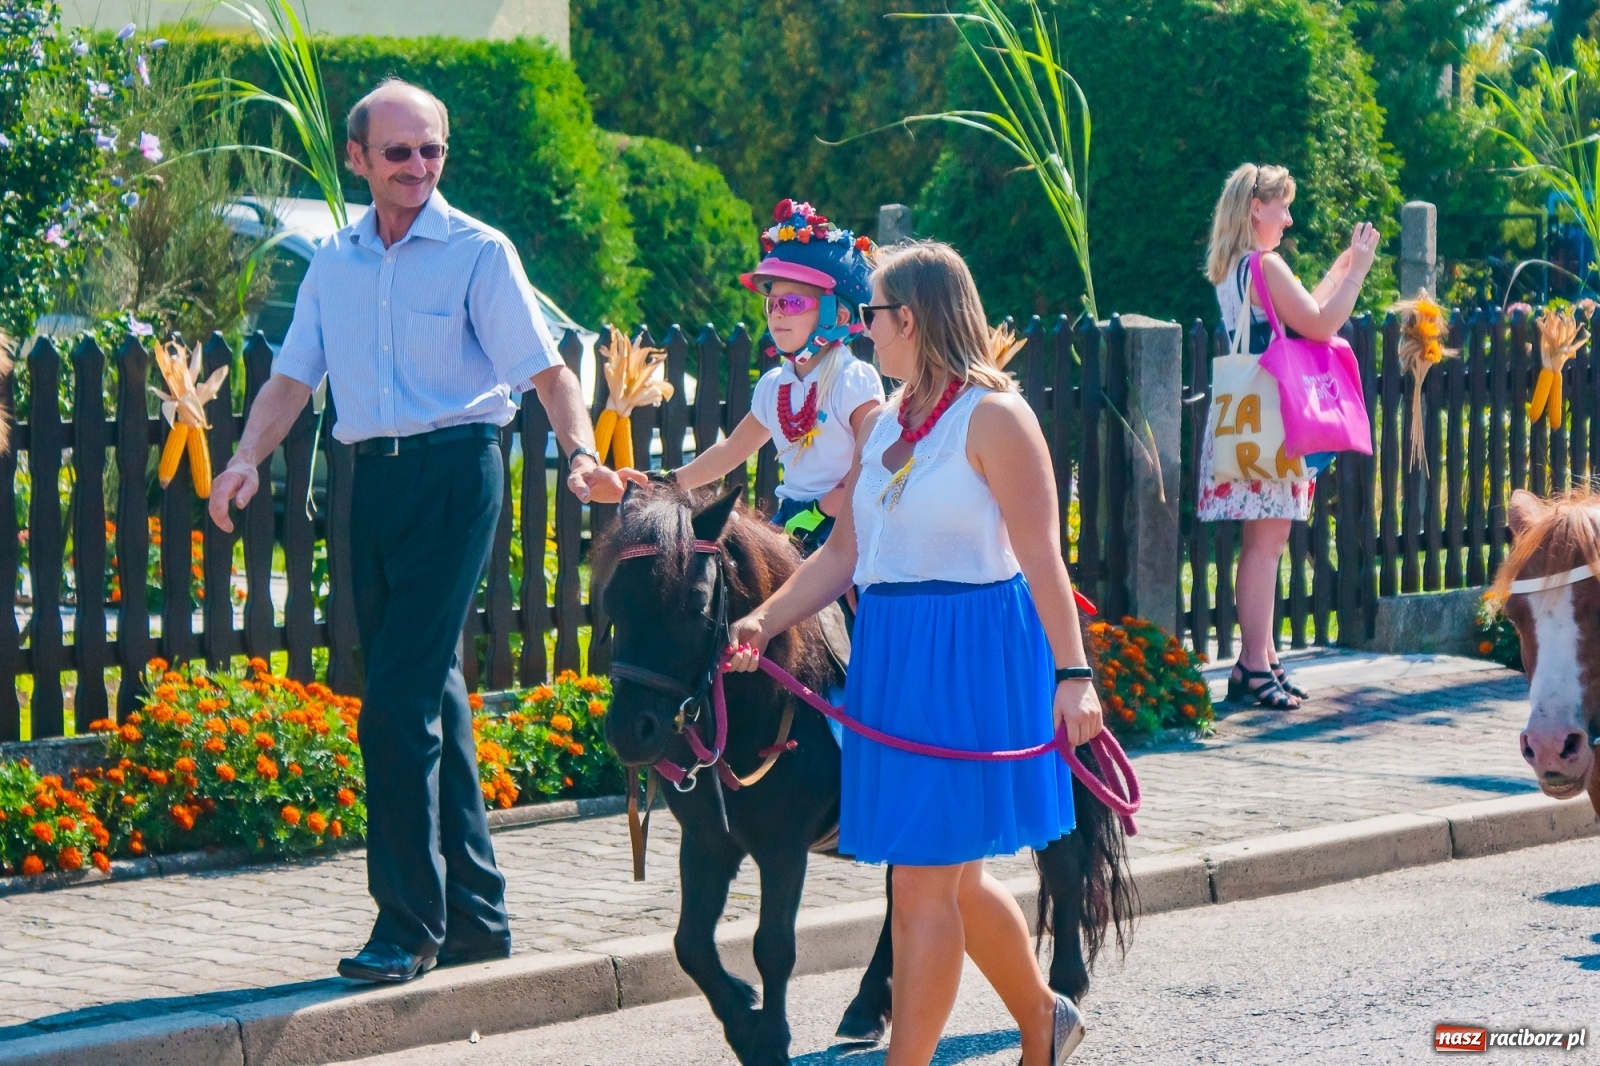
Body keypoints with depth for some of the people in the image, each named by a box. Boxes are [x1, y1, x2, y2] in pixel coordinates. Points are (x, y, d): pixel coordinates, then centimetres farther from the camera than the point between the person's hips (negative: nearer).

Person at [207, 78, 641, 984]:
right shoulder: (335, 261, 13)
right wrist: (249, 460, -4)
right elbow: (294, 377, 13)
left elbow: (546, 368, -9)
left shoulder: (478, 253, -3)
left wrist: (582, 452, -25)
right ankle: (474, 915, 20)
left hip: (454, 474, -6)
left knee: (399, 705, -13)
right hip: (374, 480, 6)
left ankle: (410, 925, -7)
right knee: (430, 703, 11)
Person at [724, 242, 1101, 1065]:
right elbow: (845, 553, 13)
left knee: (925, 878, -6)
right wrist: (765, 621, 0)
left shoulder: (993, 417, -11)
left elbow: (1041, 559, -14)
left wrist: (1072, 674, -19)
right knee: (953, 874, 15)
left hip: (968, 657, -8)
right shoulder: (880, 424, 12)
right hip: (890, 655, 8)